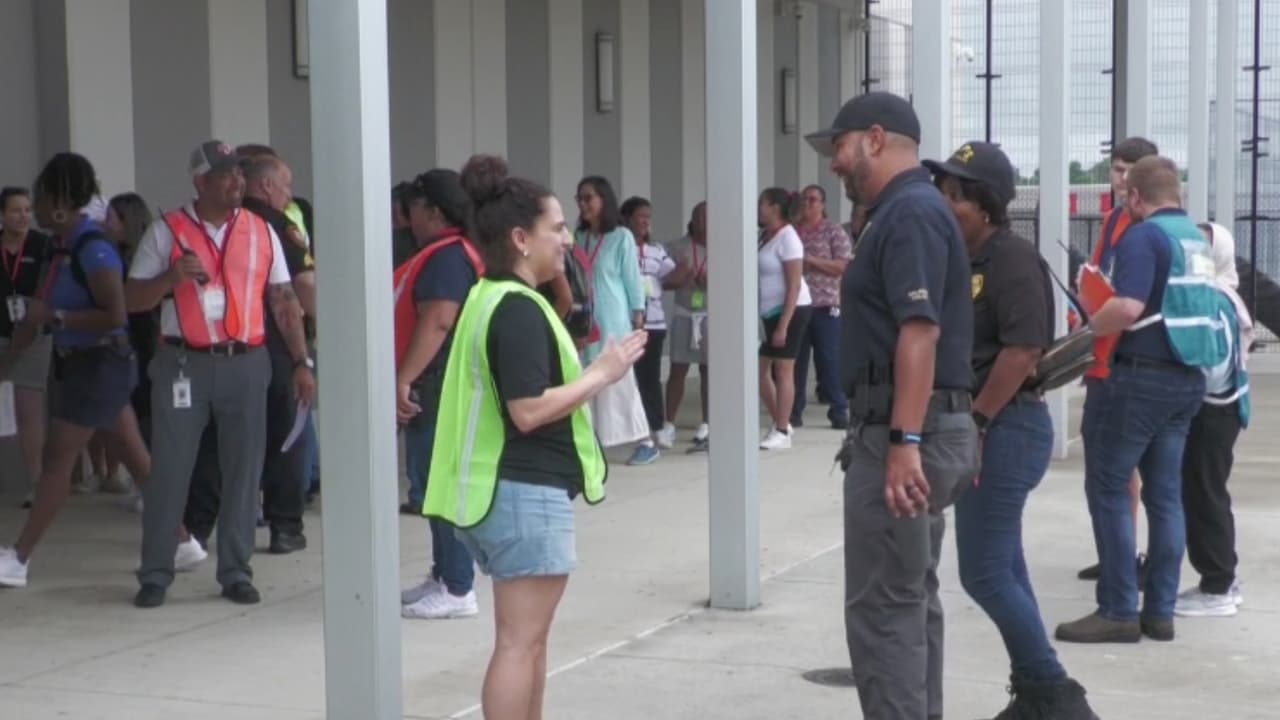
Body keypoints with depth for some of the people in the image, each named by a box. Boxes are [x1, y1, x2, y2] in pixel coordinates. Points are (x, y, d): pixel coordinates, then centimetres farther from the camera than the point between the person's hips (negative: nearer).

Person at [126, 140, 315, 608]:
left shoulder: (261, 232, 8)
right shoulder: (167, 231, 1)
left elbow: (284, 301, 8)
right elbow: (133, 299, 1)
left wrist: (301, 362, 2)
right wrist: (172, 276, -17)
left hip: (246, 363, 2)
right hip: (183, 364, -2)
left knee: (243, 470, 6)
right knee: (168, 470, 1)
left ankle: (235, 572, 16)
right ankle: (155, 574, 11)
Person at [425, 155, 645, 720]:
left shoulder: (491, 298, 13)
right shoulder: (519, 309, -17)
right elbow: (529, 410, -24)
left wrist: (590, 372, 12)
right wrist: (602, 373, -13)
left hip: (517, 488, 10)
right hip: (527, 493, -10)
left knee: (528, 637, 18)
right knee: (518, 641, -6)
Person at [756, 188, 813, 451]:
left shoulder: (787, 238, -14)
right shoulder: (763, 235, 10)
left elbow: (794, 286, -18)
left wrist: (783, 325, -22)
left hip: (791, 310, -8)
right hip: (769, 312, 8)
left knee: (783, 370, -4)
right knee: (759, 369, 10)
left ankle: (782, 432, 1)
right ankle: (778, 423, 22)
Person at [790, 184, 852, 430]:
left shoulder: (834, 232, 2)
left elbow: (842, 266, -6)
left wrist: (811, 260, -13)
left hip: (825, 306, -3)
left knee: (830, 360, -4)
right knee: (795, 359, 5)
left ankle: (839, 410, 0)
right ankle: (794, 410, 11)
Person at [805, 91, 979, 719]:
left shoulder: (909, 213, -15)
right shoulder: (910, 211, 17)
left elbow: (920, 331, -24)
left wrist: (904, 442, -29)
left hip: (901, 430, -11)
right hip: (913, 430, 11)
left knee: (881, 605, -8)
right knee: (912, 598, 16)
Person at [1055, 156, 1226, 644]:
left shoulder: (1144, 236, -13)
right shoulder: (1197, 240, 14)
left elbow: (1128, 308, -26)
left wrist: (1090, 326, -8)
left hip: (1142, 376, -8)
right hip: (1187, 378, 8)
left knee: (1108, 488, -1)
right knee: (1165, 493, 10)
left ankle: (1119, 611, -2)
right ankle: (1160, 611, 12)